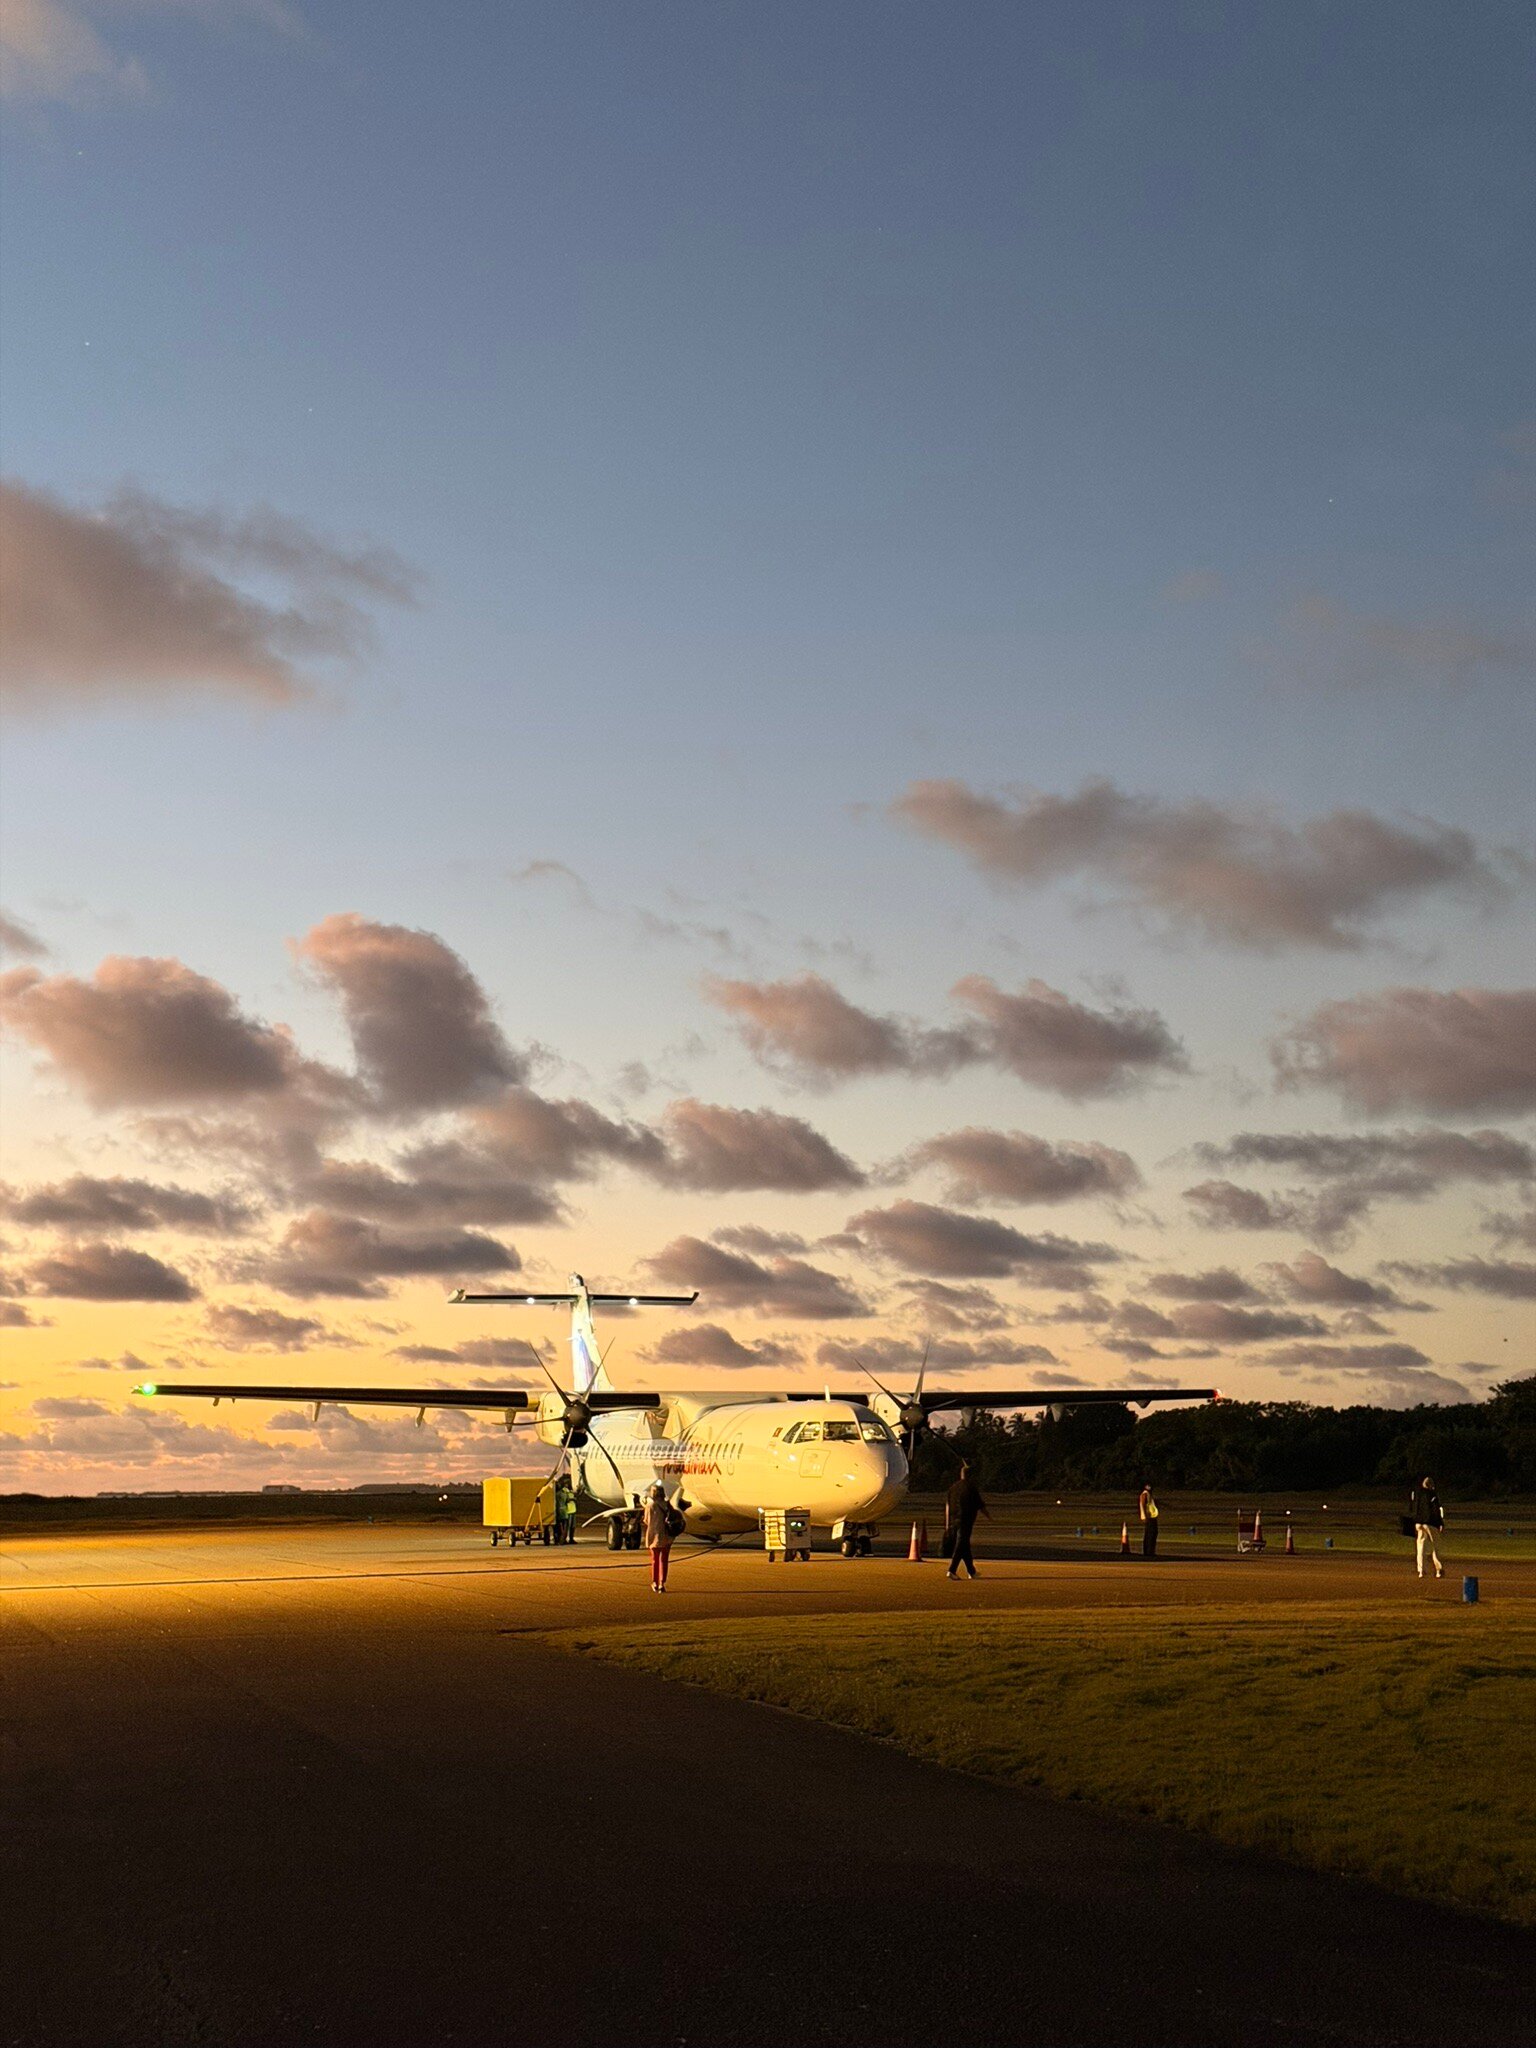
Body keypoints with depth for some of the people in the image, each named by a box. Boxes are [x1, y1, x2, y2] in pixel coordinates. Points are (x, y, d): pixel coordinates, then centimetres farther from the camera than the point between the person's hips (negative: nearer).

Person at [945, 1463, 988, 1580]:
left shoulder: (953, 1487, 11)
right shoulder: (972, 1487, -7)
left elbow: (947, 1505, 12)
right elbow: (981, 1505, -3)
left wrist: (948, 1522, 16)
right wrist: (989, 1516, 13)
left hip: (953, 1521, 6)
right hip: (965, 1521, -6)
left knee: (964, 1545, 16)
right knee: (961, 1545, -8)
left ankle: (972, 1571, 23)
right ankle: (952, 1570, -19)